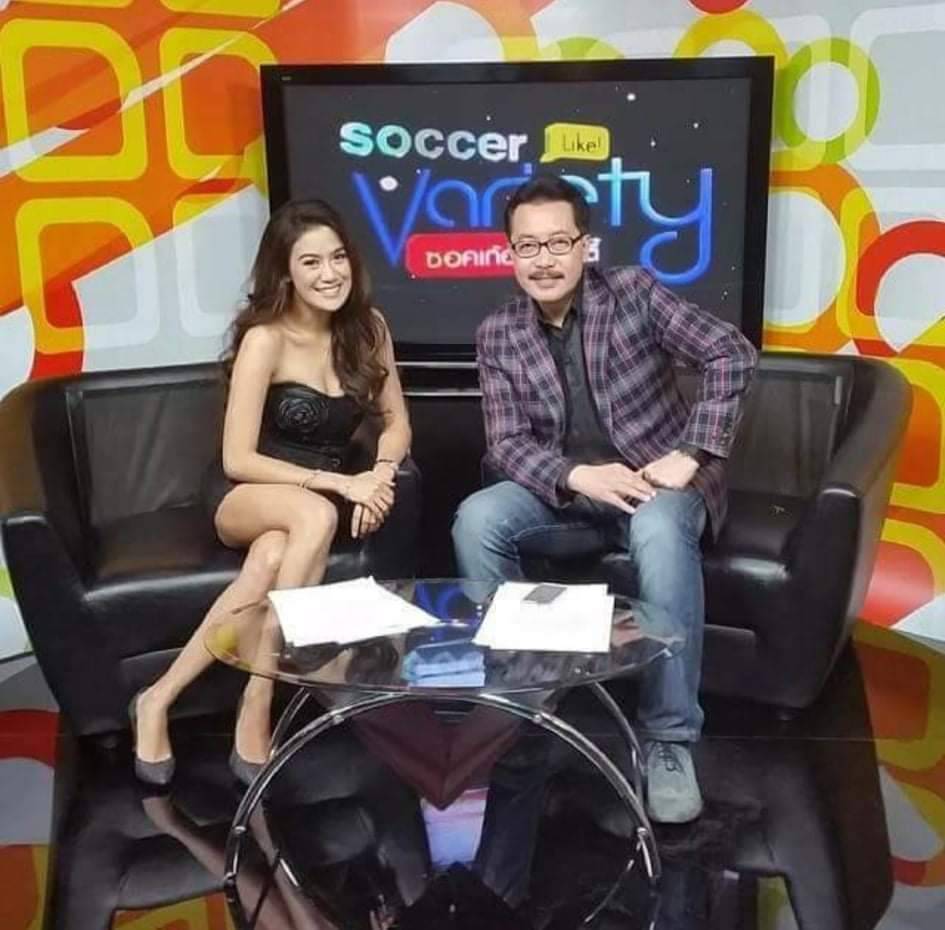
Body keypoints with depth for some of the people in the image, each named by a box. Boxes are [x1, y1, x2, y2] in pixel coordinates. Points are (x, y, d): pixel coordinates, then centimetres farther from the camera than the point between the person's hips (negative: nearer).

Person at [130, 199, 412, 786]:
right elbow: (237, 460, -19)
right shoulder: (265, 339, -17)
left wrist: (380, 474, -17)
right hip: (244, 497, -3)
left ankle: (162, 698, -21)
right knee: (317, 516, -38)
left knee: (273, 558, -34)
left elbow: (397, 422, 5)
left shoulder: (367, 326, -2)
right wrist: (339, 483, -25)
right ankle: (255, 715, -30)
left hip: (325, 497, 3)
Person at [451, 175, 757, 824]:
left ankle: (670, 741, -27)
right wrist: (580, 477, -25)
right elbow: (507, 443, -5)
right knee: (476, 519, -24)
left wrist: (690, 455, -18)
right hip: (563, 492, 3)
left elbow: (733, 355, -9)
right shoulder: (498, 335, 1)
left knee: (659, 531, -37)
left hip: (655, 480, -3)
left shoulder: (634, 291, -6)